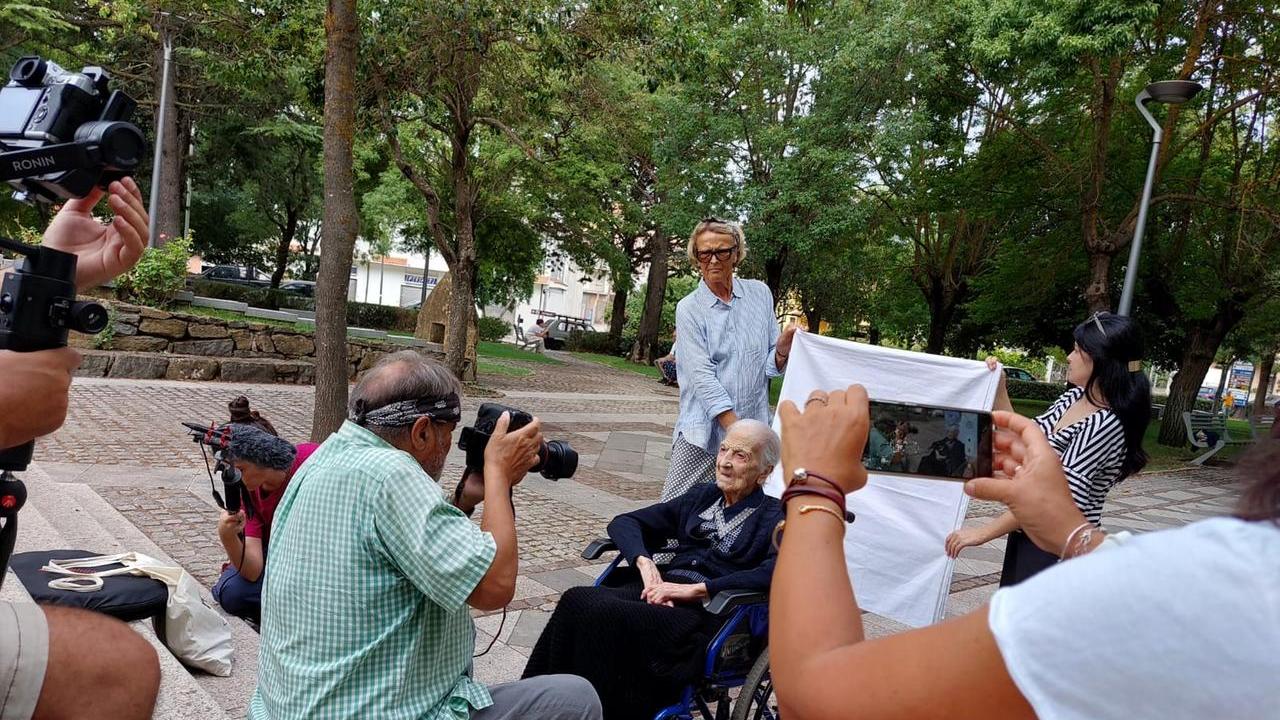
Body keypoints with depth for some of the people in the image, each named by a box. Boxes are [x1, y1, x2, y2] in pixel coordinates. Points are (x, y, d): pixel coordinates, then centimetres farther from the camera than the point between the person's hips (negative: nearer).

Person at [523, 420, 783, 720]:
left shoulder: (775, 517, 4)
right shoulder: (701, 497, 21)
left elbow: (772, 573, -17)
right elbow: (624, 522, 19)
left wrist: (696, 589, -19)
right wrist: (644, 562, -2)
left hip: (708, 613, -5)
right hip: (662, 590, 5)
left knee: (603, 615, -30)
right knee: (577, 600, -24)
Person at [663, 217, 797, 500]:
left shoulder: (760, 294, 8)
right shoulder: (689, 309, -1)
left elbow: (771, 367, 9)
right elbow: (701, 376, -11)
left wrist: (782, 350, -14)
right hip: (702, 433, -2)